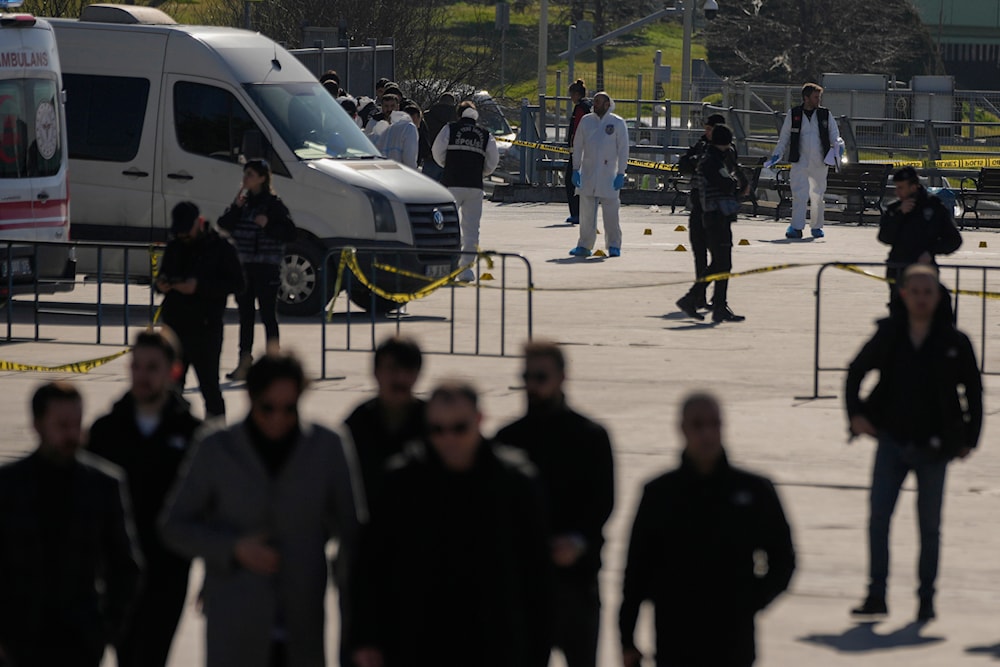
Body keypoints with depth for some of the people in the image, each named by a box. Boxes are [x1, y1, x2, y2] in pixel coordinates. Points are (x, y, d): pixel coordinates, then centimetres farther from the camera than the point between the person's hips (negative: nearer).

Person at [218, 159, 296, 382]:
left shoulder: (273, 203, -5)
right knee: (245, 314, 10)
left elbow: (289, 232, -9)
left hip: (266, 267, -6)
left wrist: (268, 225, -22)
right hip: (242, 265, 6)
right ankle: (244, 362, 15)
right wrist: (236, 207, -8)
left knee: (268, 314, -3)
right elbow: (223, 225, 5)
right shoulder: (243, 201, 12)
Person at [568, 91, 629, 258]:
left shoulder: (617, 123, 1)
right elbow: (577, 146, 12)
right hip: (587, 173, 3)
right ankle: (584, 246, 11)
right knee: (586, 211, 4)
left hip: (608, 174, -3)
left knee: (610, 211, -5)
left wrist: (621, 174, -5)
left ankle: (614, 246, 2)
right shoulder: (586, 121, 9)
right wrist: (575, 169, 4)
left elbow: (623, 150, 1)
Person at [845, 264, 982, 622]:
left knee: (929, 525, 7)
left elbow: (973, 391, 3)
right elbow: (856, 371, 12)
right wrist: (856, 412, -1)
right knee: (878, 518, -5)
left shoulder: (954, 341, -5)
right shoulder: (888, 335, 0)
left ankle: (926, 599, 17)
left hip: (933, 447, -2)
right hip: (892, 441, 2)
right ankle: (876, 595, 0)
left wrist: (969, 438, 0)